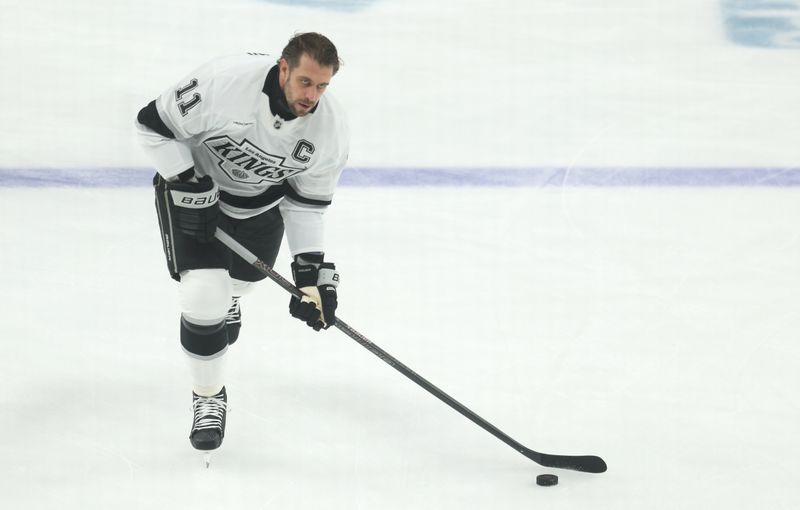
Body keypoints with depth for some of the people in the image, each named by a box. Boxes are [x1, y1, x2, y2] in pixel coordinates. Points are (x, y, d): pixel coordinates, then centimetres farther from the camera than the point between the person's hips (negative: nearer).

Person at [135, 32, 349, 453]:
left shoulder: (330, 129, -21)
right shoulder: (225, 82, -36)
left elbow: (307, 202, -9)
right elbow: (154, 125, -24)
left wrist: (311, 272, -15)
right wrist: (190, 191, -26)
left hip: (261, 199, 4)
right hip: (193, 182, -4)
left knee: (245, 275, 24)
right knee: (205, 299, -16)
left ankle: (224, 292, 64)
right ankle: (207, 395, 7)